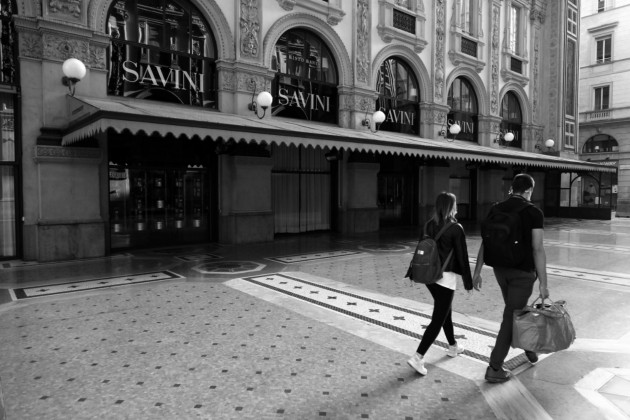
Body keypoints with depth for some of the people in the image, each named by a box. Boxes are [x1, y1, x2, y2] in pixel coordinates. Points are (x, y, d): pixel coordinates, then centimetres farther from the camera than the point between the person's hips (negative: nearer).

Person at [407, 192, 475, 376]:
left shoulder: (429, 225, 3)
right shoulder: (456, 229, -13)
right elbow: (462, 257, -9)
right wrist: (468, 282, 1)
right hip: (446, 277, -7)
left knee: (445, 312, 24)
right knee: (438, 319, -2)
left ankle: (453, 347, 42)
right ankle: (418, 357, -7)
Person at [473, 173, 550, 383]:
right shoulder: (534, 212, -13)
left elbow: (485, 243, 2)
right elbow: (538, 250, -17)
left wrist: (477, 271, 7)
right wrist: (543, 283, -13)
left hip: (500, 269, 5)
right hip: (523, 272, -5)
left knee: (516, 310, 25)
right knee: (511, 317, 0)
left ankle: (528, 346, 44)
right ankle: (494, 368, 4)